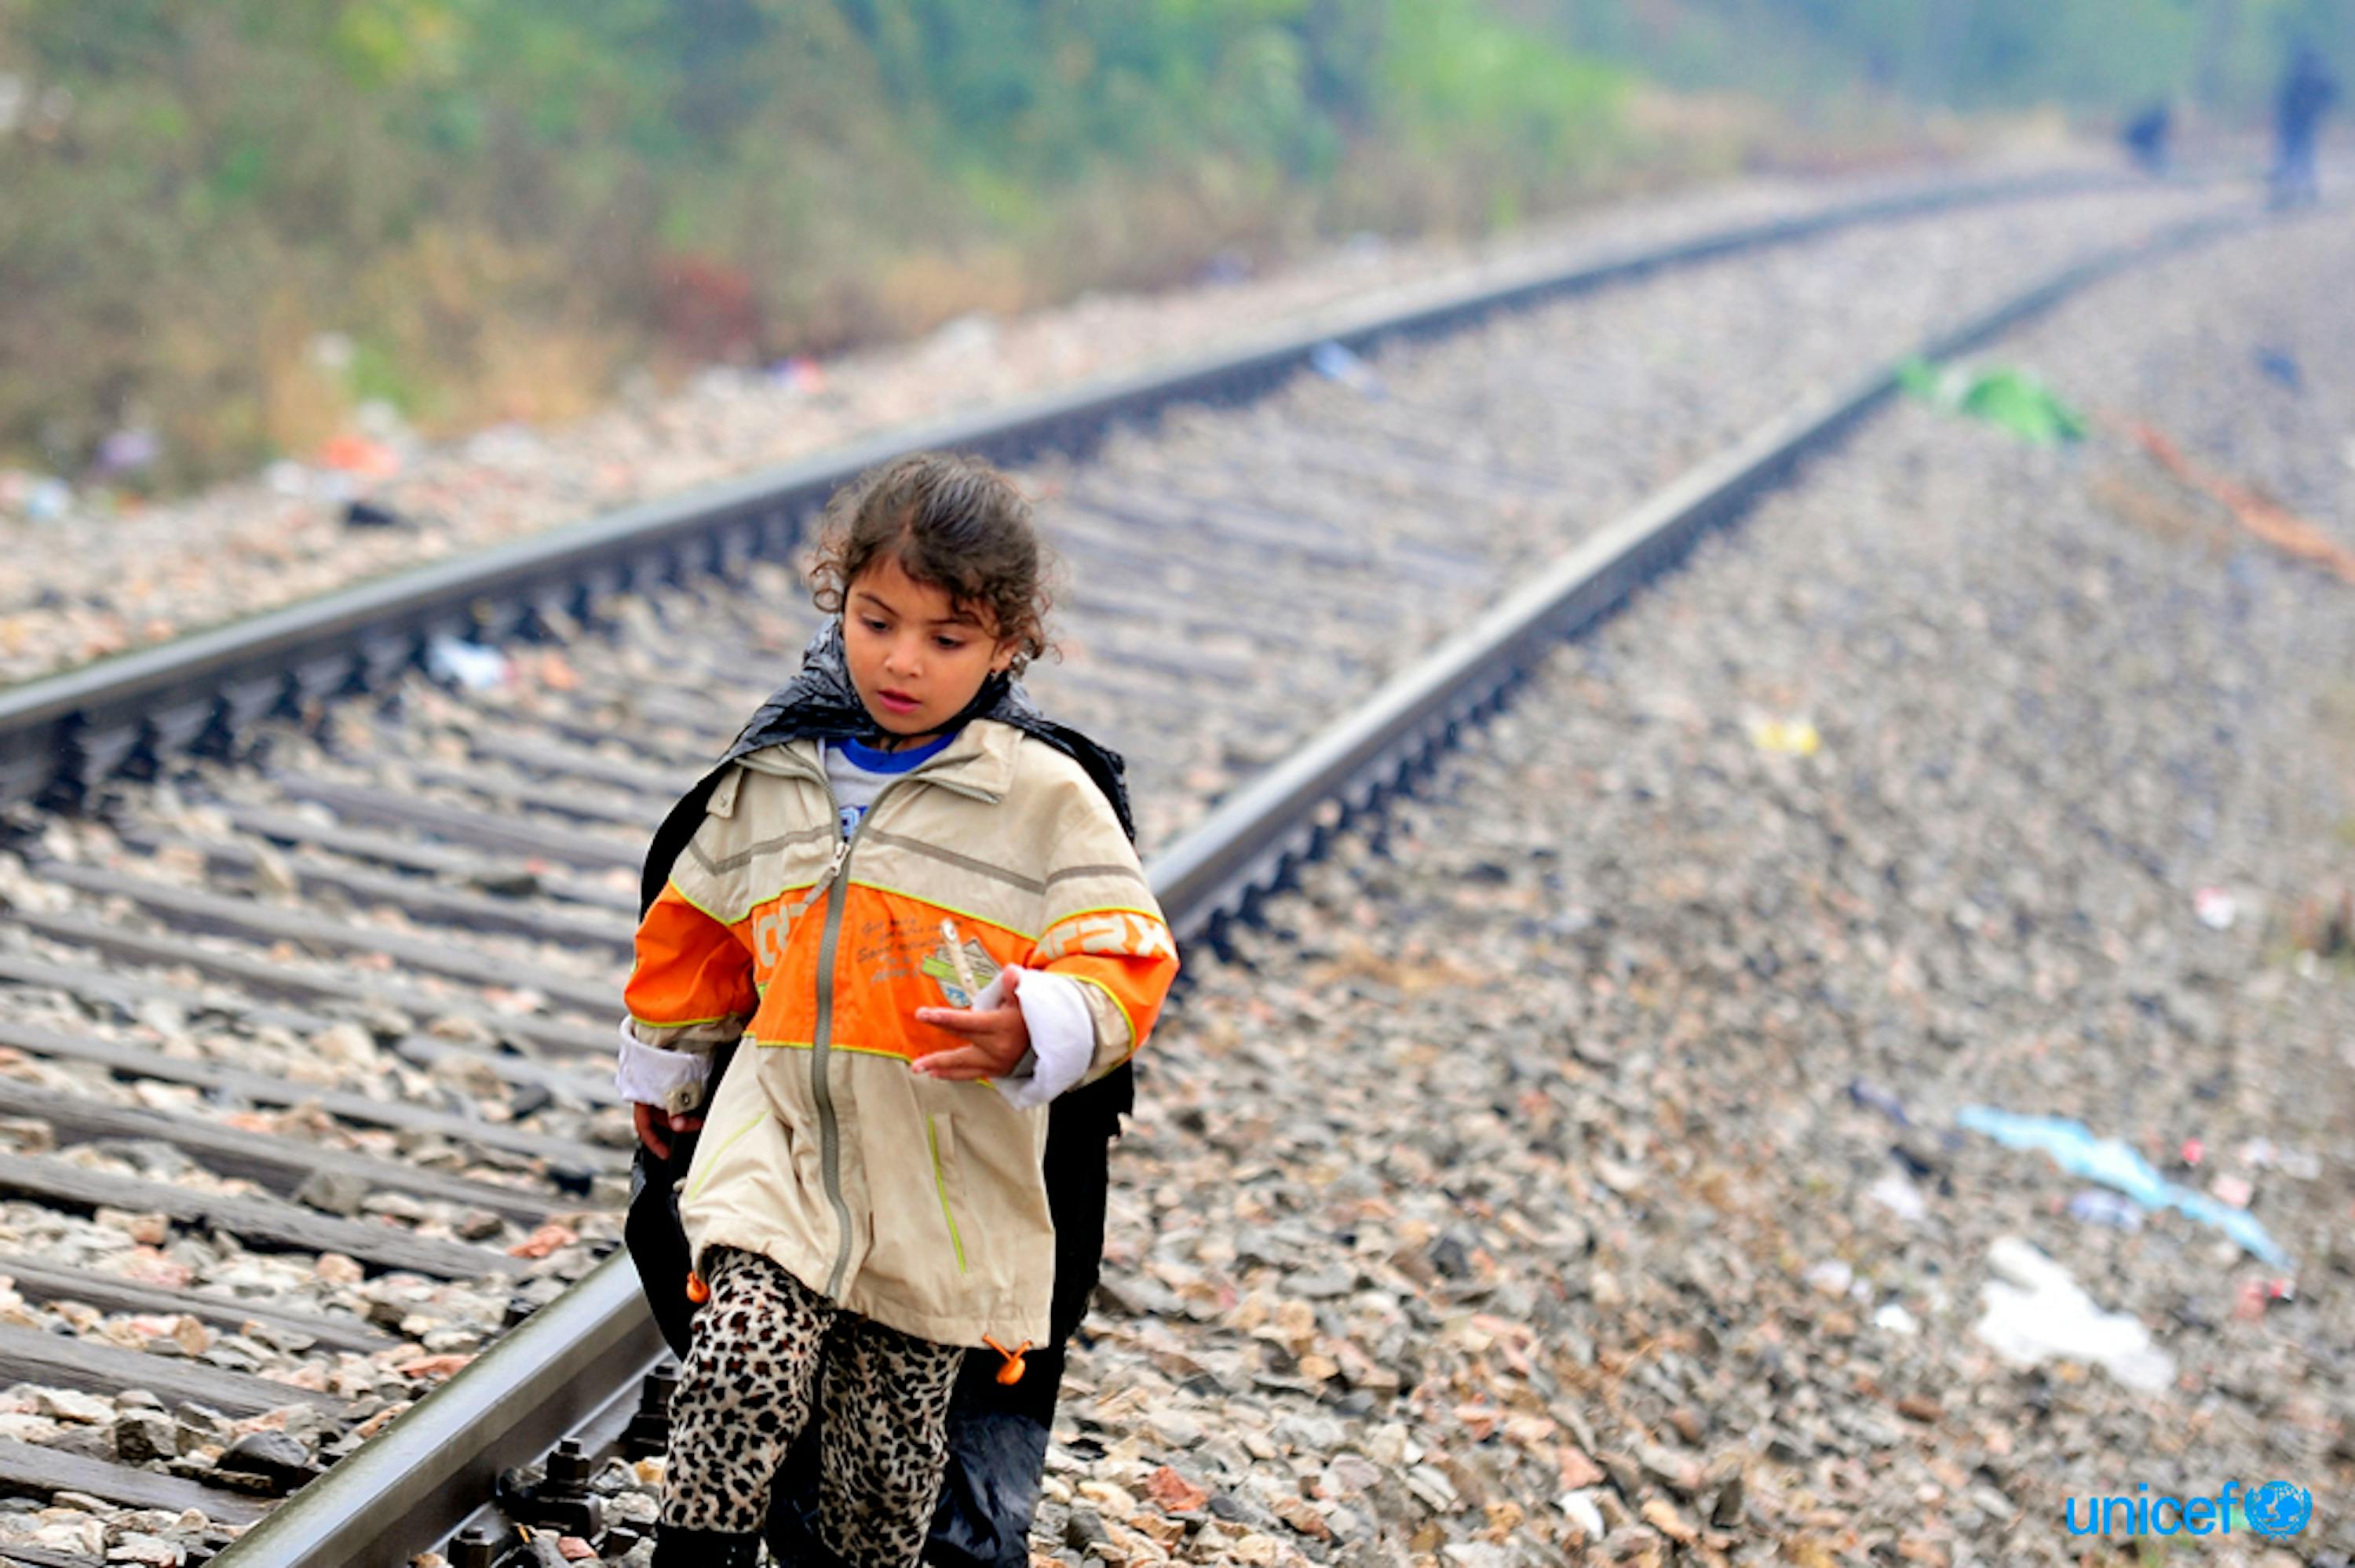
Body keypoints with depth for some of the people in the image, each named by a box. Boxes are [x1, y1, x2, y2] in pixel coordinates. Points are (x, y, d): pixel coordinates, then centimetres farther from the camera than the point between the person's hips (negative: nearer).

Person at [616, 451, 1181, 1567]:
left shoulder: (1048, 796, -4)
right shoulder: (773, 777, 8)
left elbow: (1124, 963, -7)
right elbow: (693, 930, 24)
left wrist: (1038, 1030, -27)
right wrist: (665, 1066, 35)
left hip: (949, 1189, -2)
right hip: (780, 1146, 2)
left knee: (887, 1464, 5)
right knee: (745, 1362, -22)